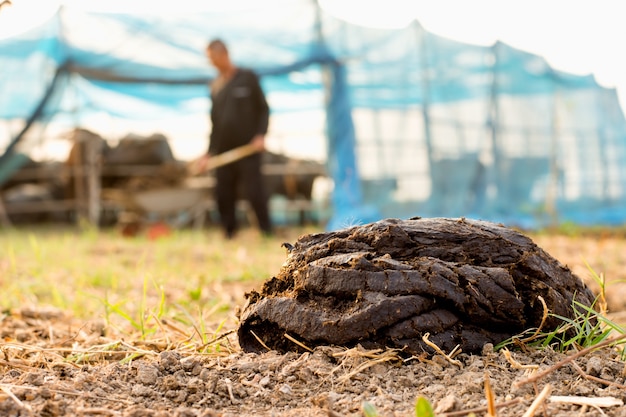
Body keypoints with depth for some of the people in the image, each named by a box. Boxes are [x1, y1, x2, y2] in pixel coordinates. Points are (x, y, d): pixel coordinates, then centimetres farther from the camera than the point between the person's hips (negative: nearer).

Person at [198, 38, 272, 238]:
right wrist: (209, 152, 14)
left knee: (254, 193, -8)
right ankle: (229, 235, 12)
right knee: (223, 196, 2)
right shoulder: (215, 86, 14)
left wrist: (261, 135, -13)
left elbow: (264, 108, 2)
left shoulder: (248, 77, 1)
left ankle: (267, 233, 1)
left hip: (248, 148, -5)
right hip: (223, 151, 5)